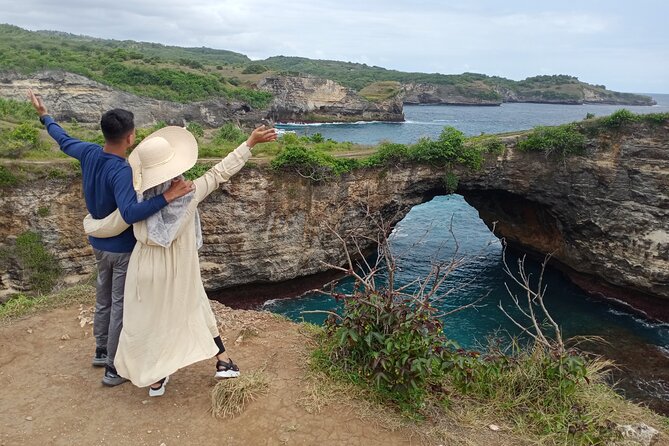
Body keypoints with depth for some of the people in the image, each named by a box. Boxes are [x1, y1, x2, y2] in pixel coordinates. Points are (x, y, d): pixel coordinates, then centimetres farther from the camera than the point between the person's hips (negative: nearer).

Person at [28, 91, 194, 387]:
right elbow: (130, 213, -43)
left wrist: (45, 116, 33)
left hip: (99, 244, 8)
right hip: (124, 248, -8)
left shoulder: (88, 153, -6)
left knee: (103, 299, 23)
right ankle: (114, 369, 17)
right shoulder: (121, 171, -29)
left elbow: (64, 141, 16)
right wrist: (167, 197, -48)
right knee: (121, 307, 5)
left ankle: (101, 352, 41)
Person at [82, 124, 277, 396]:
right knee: (195, 308, 23)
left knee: (150, 320, 17)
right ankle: (222, 361, 30)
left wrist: (89, 221, 19)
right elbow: (220, 172, -9)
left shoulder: (136, 202, -18)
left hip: (149, 271, -1)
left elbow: (103, 228, -6)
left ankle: (155, 379, 31)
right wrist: (250, 142, -1)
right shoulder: (189, 192, -19)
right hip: (181, 271, 1)